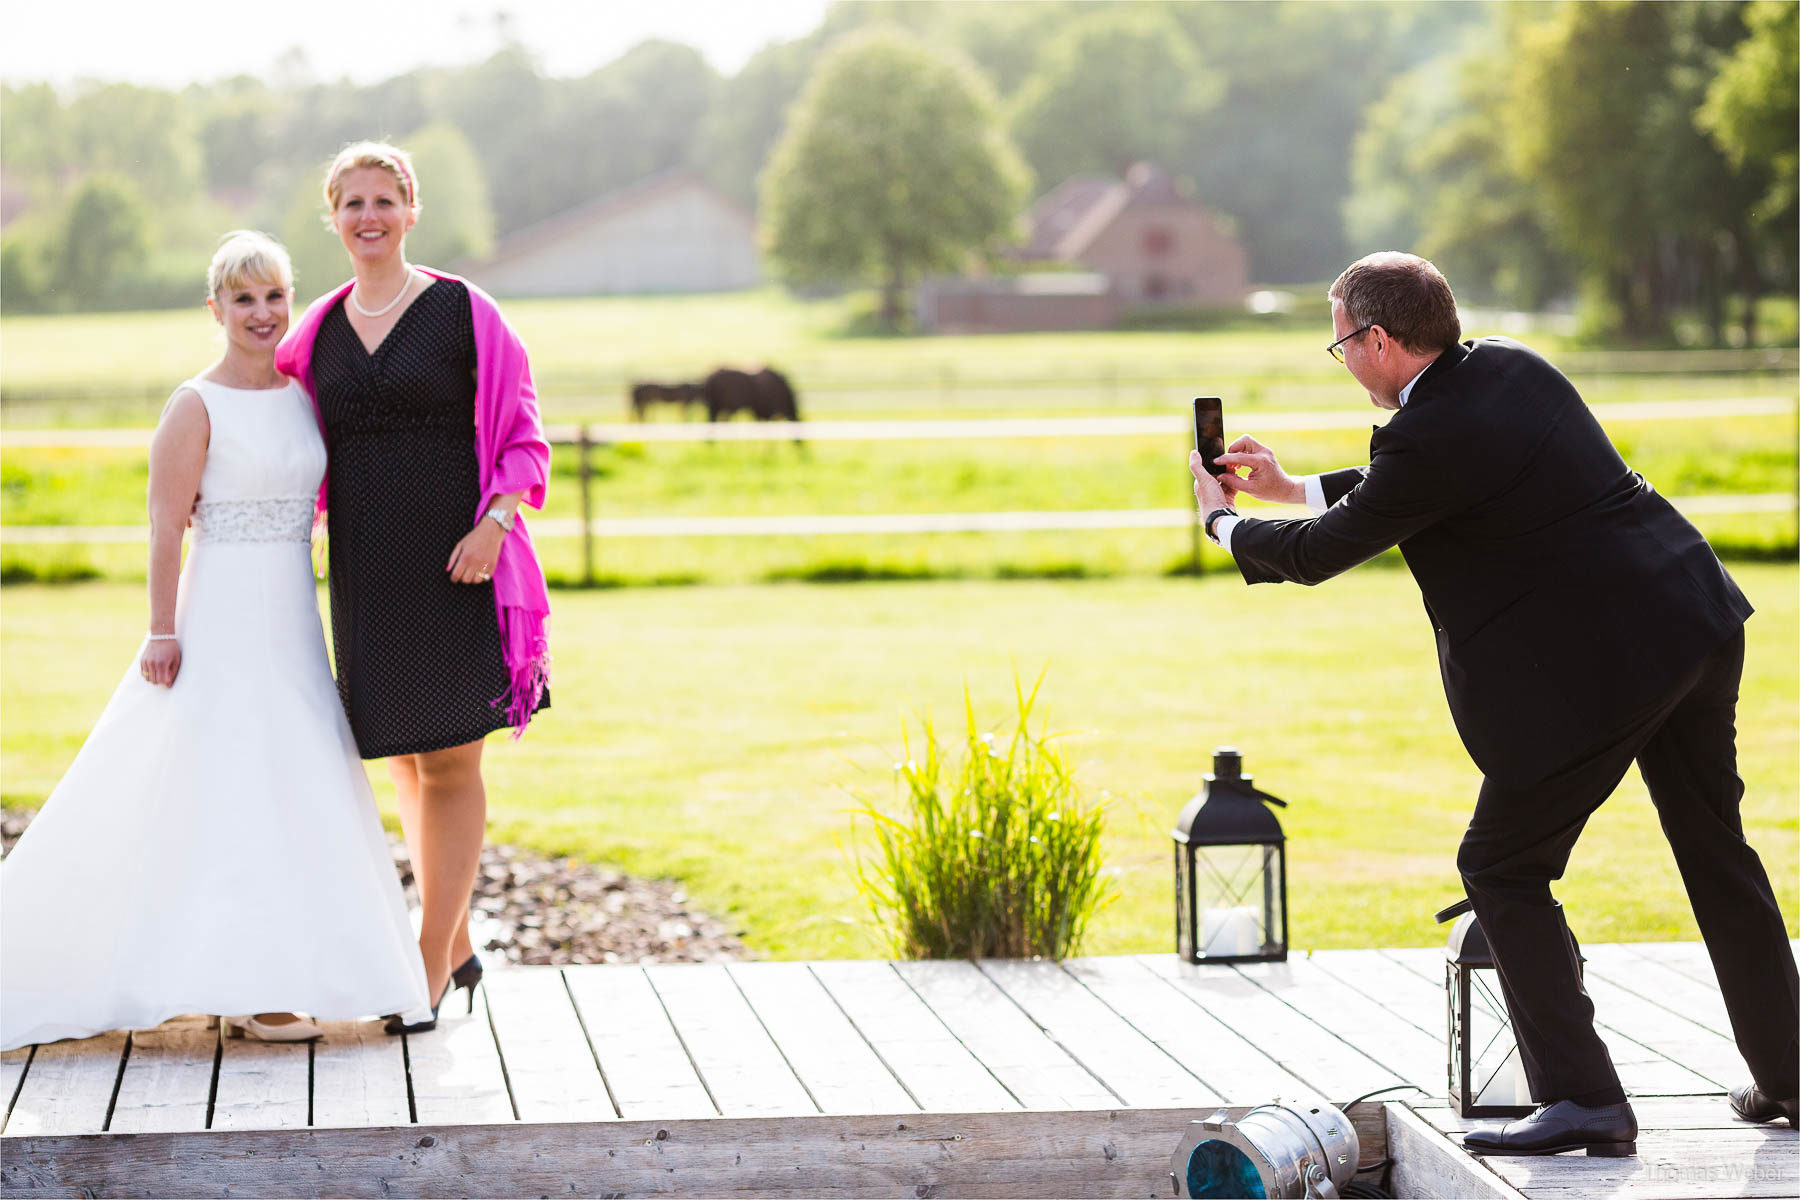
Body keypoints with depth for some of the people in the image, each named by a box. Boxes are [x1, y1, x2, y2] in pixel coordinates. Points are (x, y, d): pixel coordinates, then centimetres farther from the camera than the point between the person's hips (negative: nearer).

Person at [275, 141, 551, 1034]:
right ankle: (457, 945, 26)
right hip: (363, 564, 5)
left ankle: (430, 969, 2)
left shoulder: (465, 314, -3)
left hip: (452, 559, -5)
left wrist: (492, 523, -16)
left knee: (449, 759, -3)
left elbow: (522, 435, -3)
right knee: (402, 757, 11)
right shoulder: (317, 332, 11)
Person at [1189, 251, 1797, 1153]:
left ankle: (1583, 1100, 0)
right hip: (1697, 626, 9)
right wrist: (1292, 487, 31)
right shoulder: (1512, 368, 9)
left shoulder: (1428, 437, -17)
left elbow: (1320, 553, -3)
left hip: (1597, 672, -9)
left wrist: (1223, 522, 16)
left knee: (1501, 868, 4)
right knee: (1715, 849, 21)